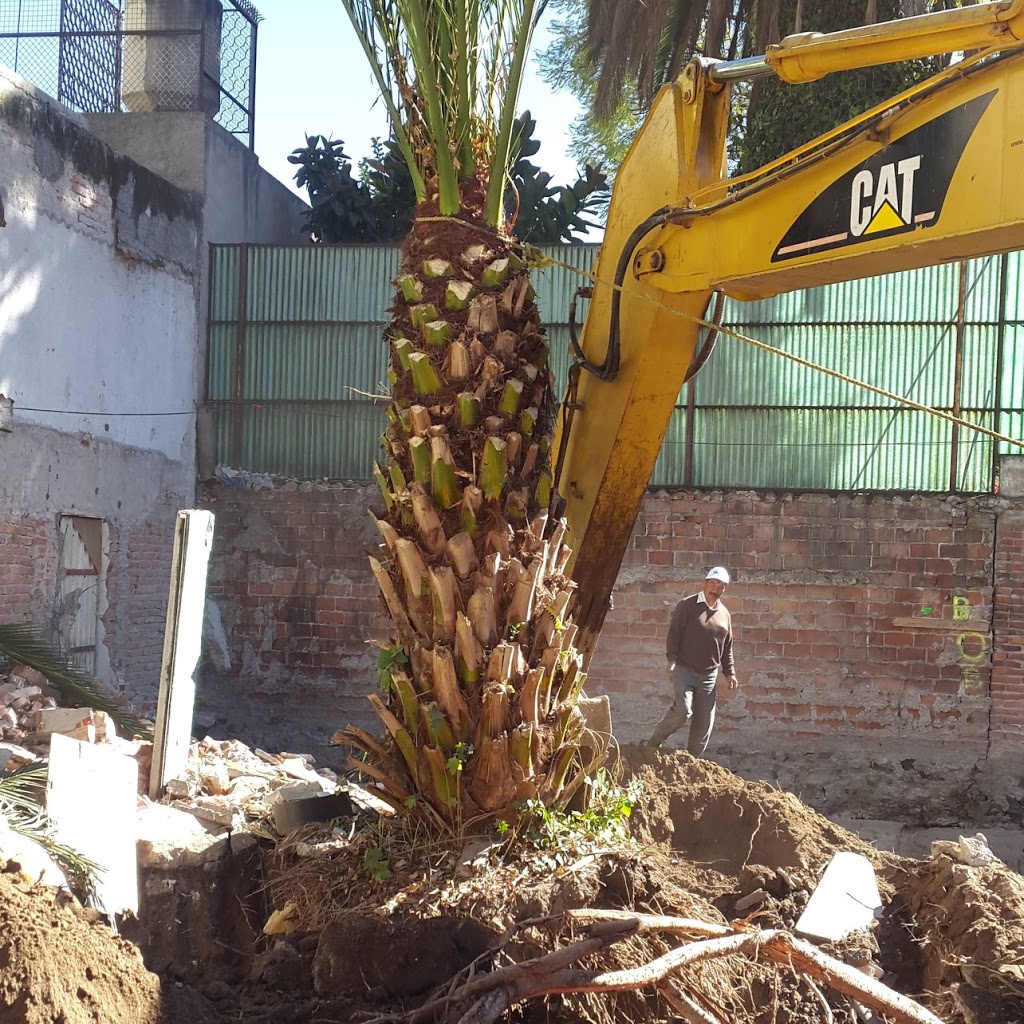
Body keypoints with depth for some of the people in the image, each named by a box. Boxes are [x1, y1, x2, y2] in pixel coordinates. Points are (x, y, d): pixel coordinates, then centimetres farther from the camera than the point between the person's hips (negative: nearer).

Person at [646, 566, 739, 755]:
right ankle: (653, 743, -1)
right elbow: (673, 633, -6)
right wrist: (672, 660, -16)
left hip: (709, 675, 5)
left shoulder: (724, 614, 13)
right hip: (685, 669, -5)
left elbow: (727, 647, 19)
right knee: (682, 711, -22)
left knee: (704, 722, 4)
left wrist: (729, 672, 12)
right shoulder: (688, 605, -3)